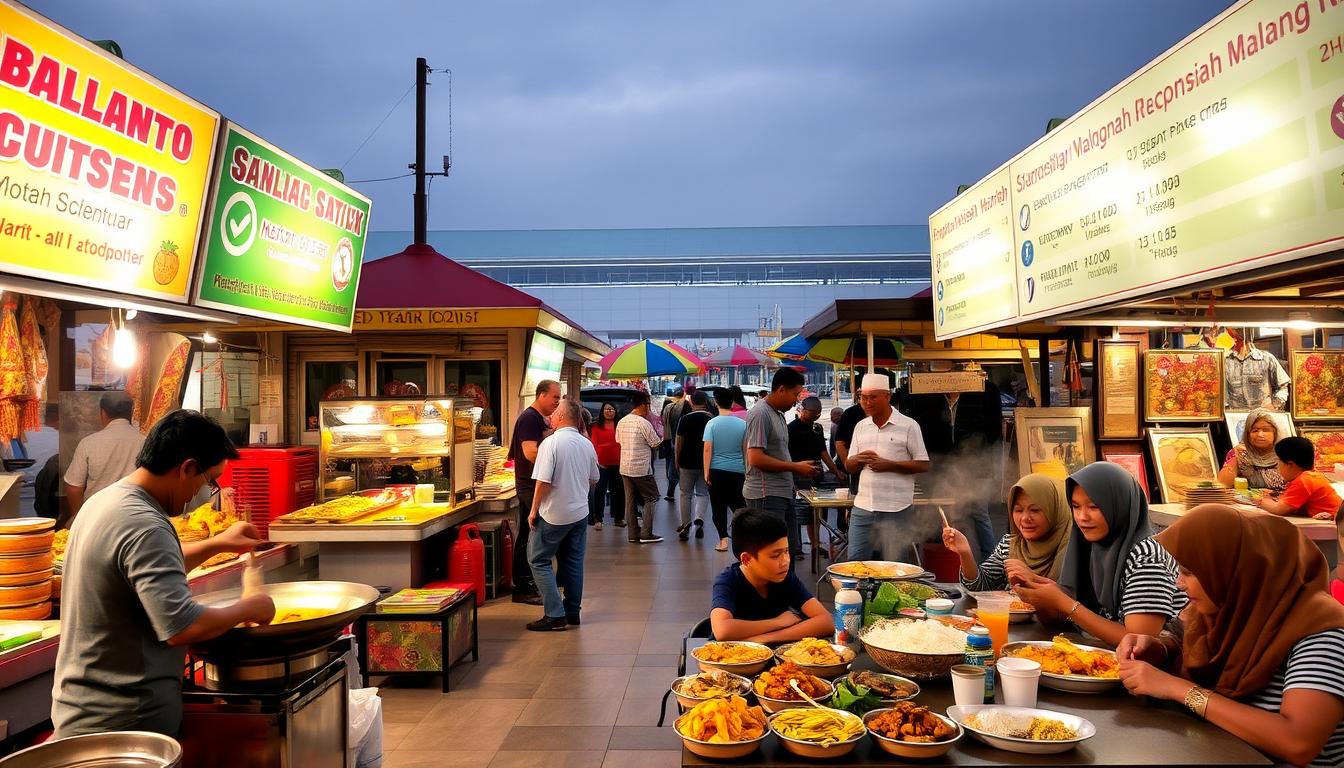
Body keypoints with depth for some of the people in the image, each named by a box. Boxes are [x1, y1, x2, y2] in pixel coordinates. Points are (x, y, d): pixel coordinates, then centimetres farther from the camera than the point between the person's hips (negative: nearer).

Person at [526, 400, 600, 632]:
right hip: (580, 513, 6)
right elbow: (593, 480, 13)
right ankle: (572, 612, 19)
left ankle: (555, 615, -3)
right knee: (573, 561, 14)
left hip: (554, 515, -6)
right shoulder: (587, 444, 4)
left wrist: (534, 510, -9)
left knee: (539, 560, 3)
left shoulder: (551, 443, -16)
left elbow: (543, 481, -18)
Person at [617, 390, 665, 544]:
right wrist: (662, 437, 10)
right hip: (641, 468, -7)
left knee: (630, 500, 12)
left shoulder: (622, 422, 6)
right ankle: (646, 534, 2)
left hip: (624, 467, 7)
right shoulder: (643, 423, -16)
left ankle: (633, 534, 14)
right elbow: (656, 443, -9)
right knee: (651, 498, 5)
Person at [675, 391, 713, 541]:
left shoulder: (684, 419, -6)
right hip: (705, 463, 1)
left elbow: (679, 443, -5)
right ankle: (699, 520, -12)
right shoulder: (711, 419, -2)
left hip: (687, 463, -1)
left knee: (686, 494, 10)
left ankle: (686, 526, 11)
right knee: (702, 493, 11)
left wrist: (677, 461, 6)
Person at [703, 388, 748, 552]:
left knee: (718, 506, 7)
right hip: (737, 471, 2)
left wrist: (706, 472, -6)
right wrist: (747, 470, 14)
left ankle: (723, 539, 3)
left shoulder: (712, 423, -6)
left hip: (717, 471, -1)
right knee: (737, 503, 14)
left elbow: (707, 449, -11)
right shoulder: (742, 424, -1)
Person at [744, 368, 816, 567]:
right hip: (766, 496, -10)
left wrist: (799, 468, 10)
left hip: (783, 494, 10)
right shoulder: (760, 414, -14)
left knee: (791, 551, 14)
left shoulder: (778, 414, 17)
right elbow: (756, 458, -21)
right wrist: (795, 467, -15)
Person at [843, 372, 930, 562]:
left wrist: (889, 465, -16)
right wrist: (858, 460, -9)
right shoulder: (860, 427, 12)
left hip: (895, 509, -4)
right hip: (863, 505, 5)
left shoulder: (908, 426, -3)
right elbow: (849, 467, 15)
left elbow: (923, 465, -6)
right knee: (854, 560, 5)